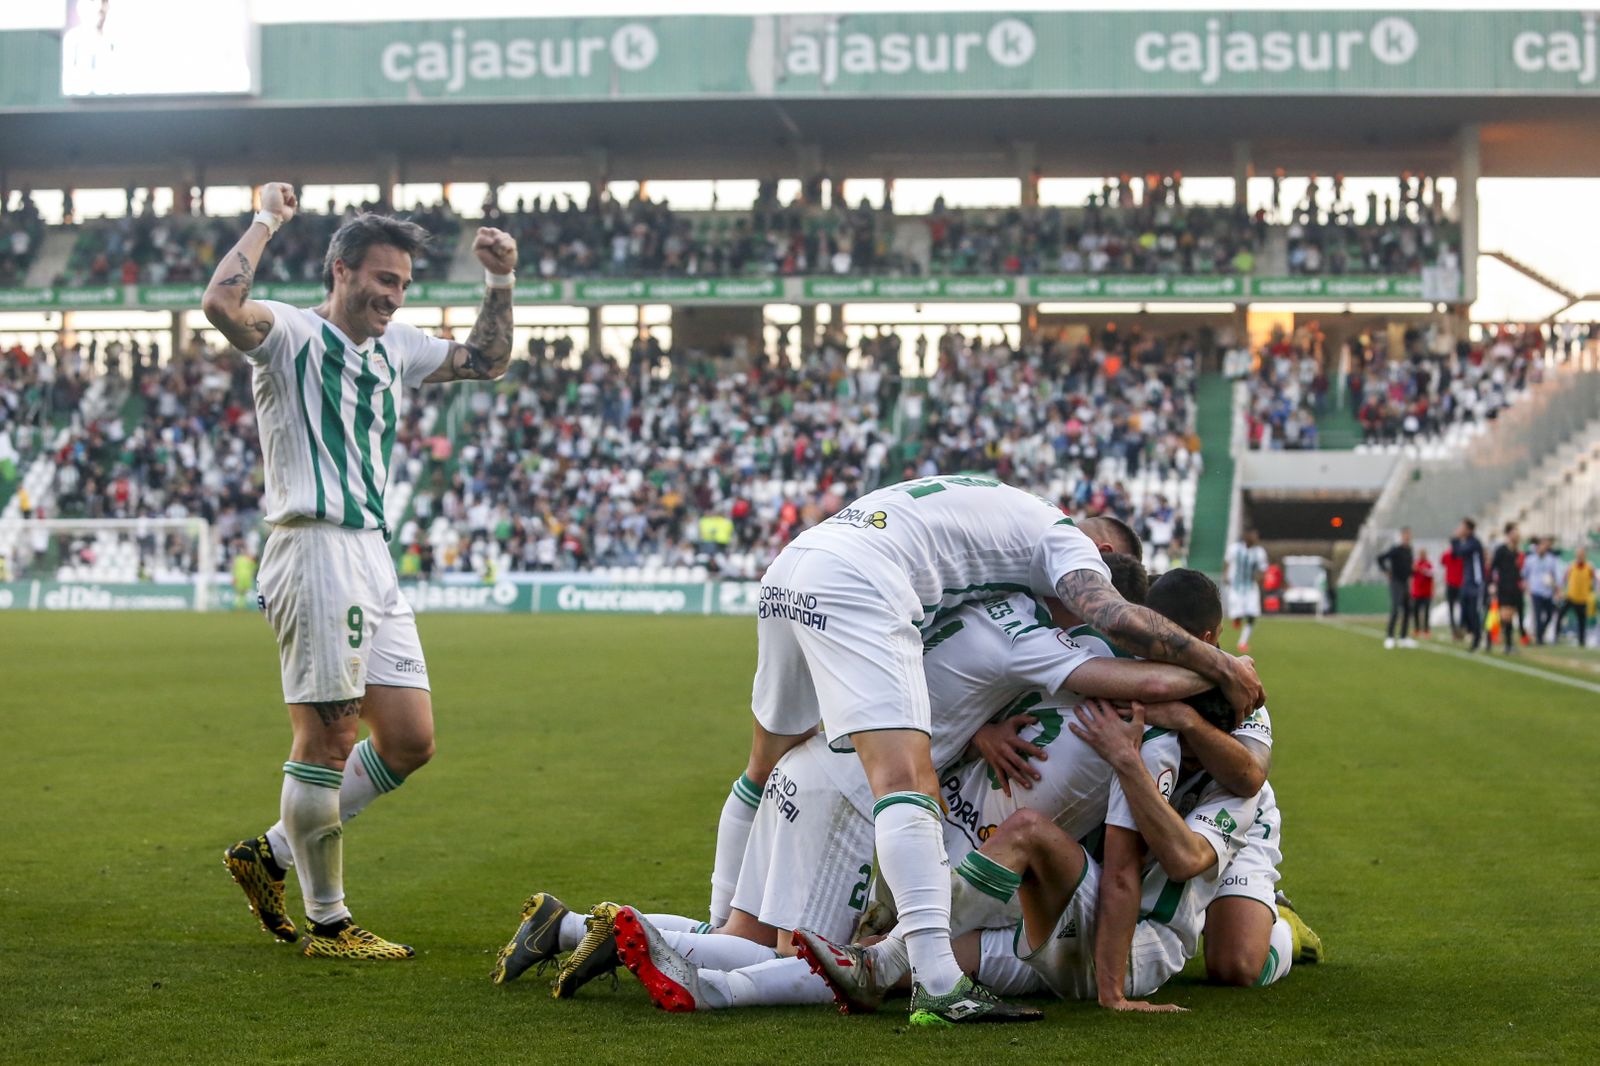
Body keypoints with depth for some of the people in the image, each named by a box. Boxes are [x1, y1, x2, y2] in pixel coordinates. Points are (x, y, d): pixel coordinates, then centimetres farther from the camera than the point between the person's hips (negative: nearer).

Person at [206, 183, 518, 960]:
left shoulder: (394, 345, 20)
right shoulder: (290, 333, -3)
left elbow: (486, 362, 33)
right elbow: (221, 303, -25)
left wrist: (500, 283, 19)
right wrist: (266, 220, -13)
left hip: (374, 559, 9)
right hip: (315, 548, -9)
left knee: (410, 741, 7)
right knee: (327, 739, -5)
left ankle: (271, 854, 21)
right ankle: (326, 922, 6)